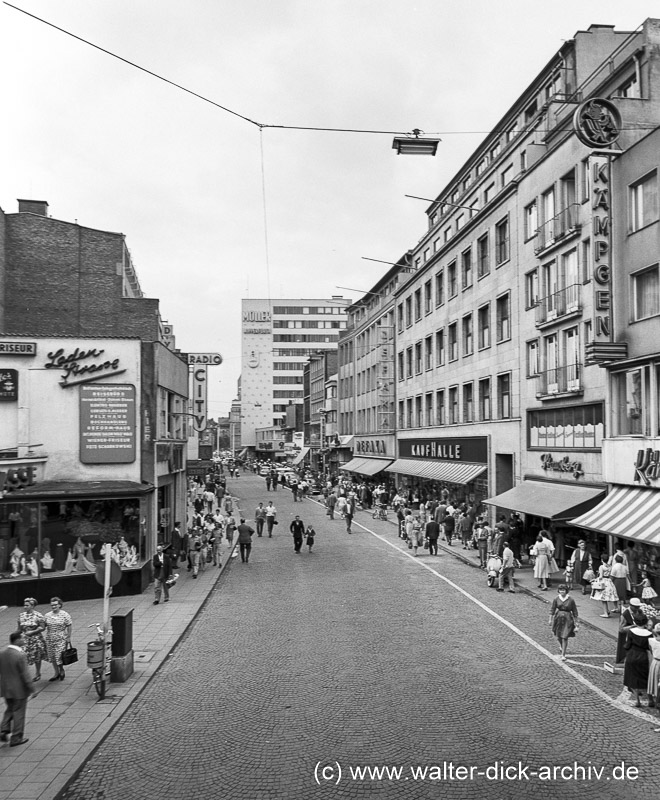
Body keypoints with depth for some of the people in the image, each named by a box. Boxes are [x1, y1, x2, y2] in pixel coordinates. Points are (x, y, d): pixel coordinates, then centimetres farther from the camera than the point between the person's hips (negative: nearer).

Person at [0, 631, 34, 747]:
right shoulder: (20, 656, -25)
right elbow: (25, 675, -21)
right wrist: (31, 688, -8)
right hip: (19, 689, -6)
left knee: (9, 710, 26)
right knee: (19, 713, 10)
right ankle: (16, 738, 20)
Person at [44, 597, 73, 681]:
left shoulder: (64, 615, -6)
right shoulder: (47, 615, 5)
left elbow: (70, 626, -3)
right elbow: (43, 626, 10)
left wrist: (68, 637, -6)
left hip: (61, 639, -4)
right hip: (50, 640, 4)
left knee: (59, 656, -9)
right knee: (52, 657, 8)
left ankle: (61, 670, 18)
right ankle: (57, 673, 23)